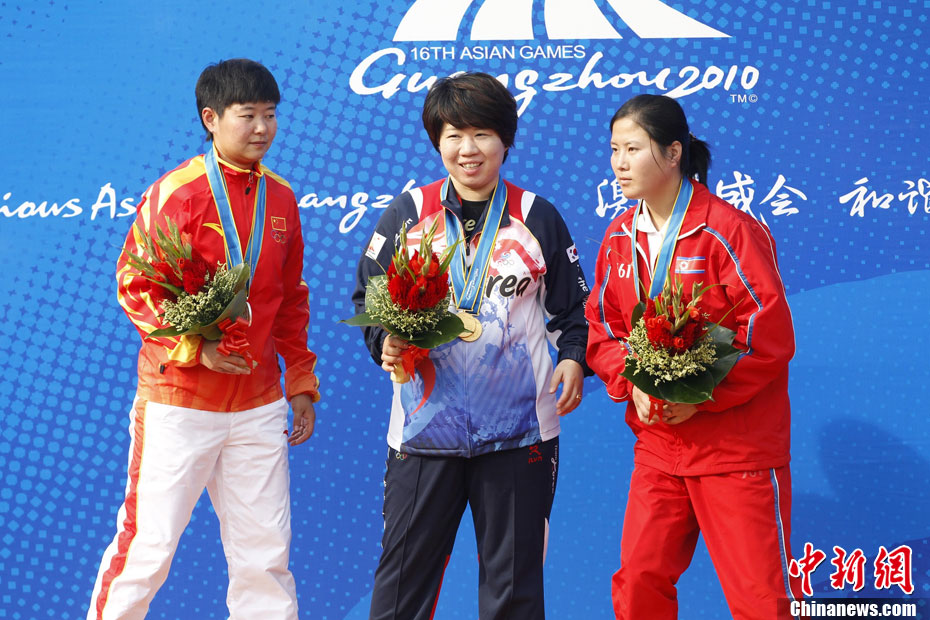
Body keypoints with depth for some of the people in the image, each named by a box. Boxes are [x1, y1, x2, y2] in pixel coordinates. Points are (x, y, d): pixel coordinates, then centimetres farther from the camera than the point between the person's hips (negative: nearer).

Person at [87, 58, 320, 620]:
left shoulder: (281, 199, 11)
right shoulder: (176, 192, -8)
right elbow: (136, 286, -8)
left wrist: (302, 382, 16)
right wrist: (195, 345, -19)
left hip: (258, 405, 5)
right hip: (178, 401, -5)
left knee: (266, 552, 6)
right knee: (149, 546, -1)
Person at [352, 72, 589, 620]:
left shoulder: (536, 217, 6)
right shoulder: (408, 213, 5)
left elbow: (572, 307, 10)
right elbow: (367, 297, 8)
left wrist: (573, 359, -7)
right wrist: (386, 343, -11)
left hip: (519, 429, 0)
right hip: (426, 425, 0)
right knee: (403, 574, 2)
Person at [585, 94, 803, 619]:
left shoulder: (728, 230, -12)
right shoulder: (619, 238, 8)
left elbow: (771, 337, -14)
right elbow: (601, 329, 11)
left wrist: (698, 398, -18)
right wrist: (634, 385, -8)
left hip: (737, 449, -6)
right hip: (657, 446, 6)